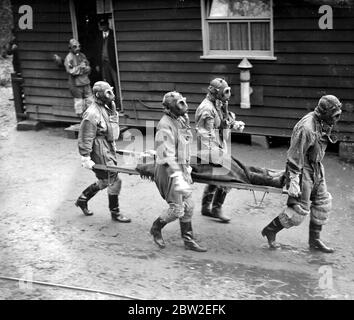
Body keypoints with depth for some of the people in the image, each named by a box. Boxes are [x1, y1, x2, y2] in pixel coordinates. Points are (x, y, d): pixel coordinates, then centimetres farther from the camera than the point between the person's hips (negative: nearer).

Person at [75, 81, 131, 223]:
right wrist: (85, 158, -21)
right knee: (114, 181, -1)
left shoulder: (109, 107, 6)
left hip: (109, 149, 9)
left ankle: (82, 199, 37)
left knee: (104, 181, 19)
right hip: (100, 153, -9)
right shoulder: (92, 114, -23)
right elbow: (85, 138, -22)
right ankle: (115, 213, 15)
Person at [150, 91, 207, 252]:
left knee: (188, 207, 12)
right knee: (177, 209, -4)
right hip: (169, 170, -9)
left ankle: (189, 240, 21)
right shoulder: (165, 125, -20)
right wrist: (177, 176, -32)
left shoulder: (181, 121, 8)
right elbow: (167, 154, -26)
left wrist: (186, 168, 23)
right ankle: (156, 228, 21)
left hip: (182, 168, 9)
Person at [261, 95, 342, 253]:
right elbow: (295, 156, -26)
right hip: (302, 170, -9)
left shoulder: (324, 124, 3)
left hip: (316, 169, 9)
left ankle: (314, 240, 23)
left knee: (323, 203, 12)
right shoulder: (306, 128, -27)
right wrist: (293, 181, -26)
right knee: (299, 210, -5)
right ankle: (270, 230, 12)